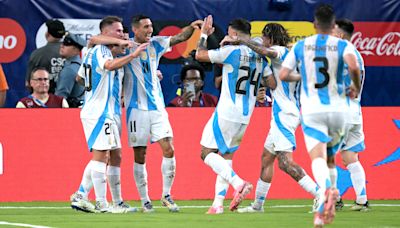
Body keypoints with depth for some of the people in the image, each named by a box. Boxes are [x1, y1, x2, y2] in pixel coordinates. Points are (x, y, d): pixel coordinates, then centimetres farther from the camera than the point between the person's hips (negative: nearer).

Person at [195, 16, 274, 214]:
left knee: (207, 153, 0)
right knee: (226, 156, 15)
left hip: (226, 114, -7)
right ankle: (218, 203, 9)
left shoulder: (231, 51, -13)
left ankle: (238, 182, -21)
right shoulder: (259, 56, 6)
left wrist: (204, 34, 9)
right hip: (245, 117, 7)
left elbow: (200, 55, -5)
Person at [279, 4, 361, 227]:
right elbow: (354, 67, -22)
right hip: (337, 109, 1)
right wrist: (356, 88, -3)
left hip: (311, 110, -1)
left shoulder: (300, 46, 4)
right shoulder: (342, 45, -2)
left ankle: (327, 188, -44)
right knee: (329, 157, 23)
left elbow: (283, 75, 3)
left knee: (317, 157, -11)